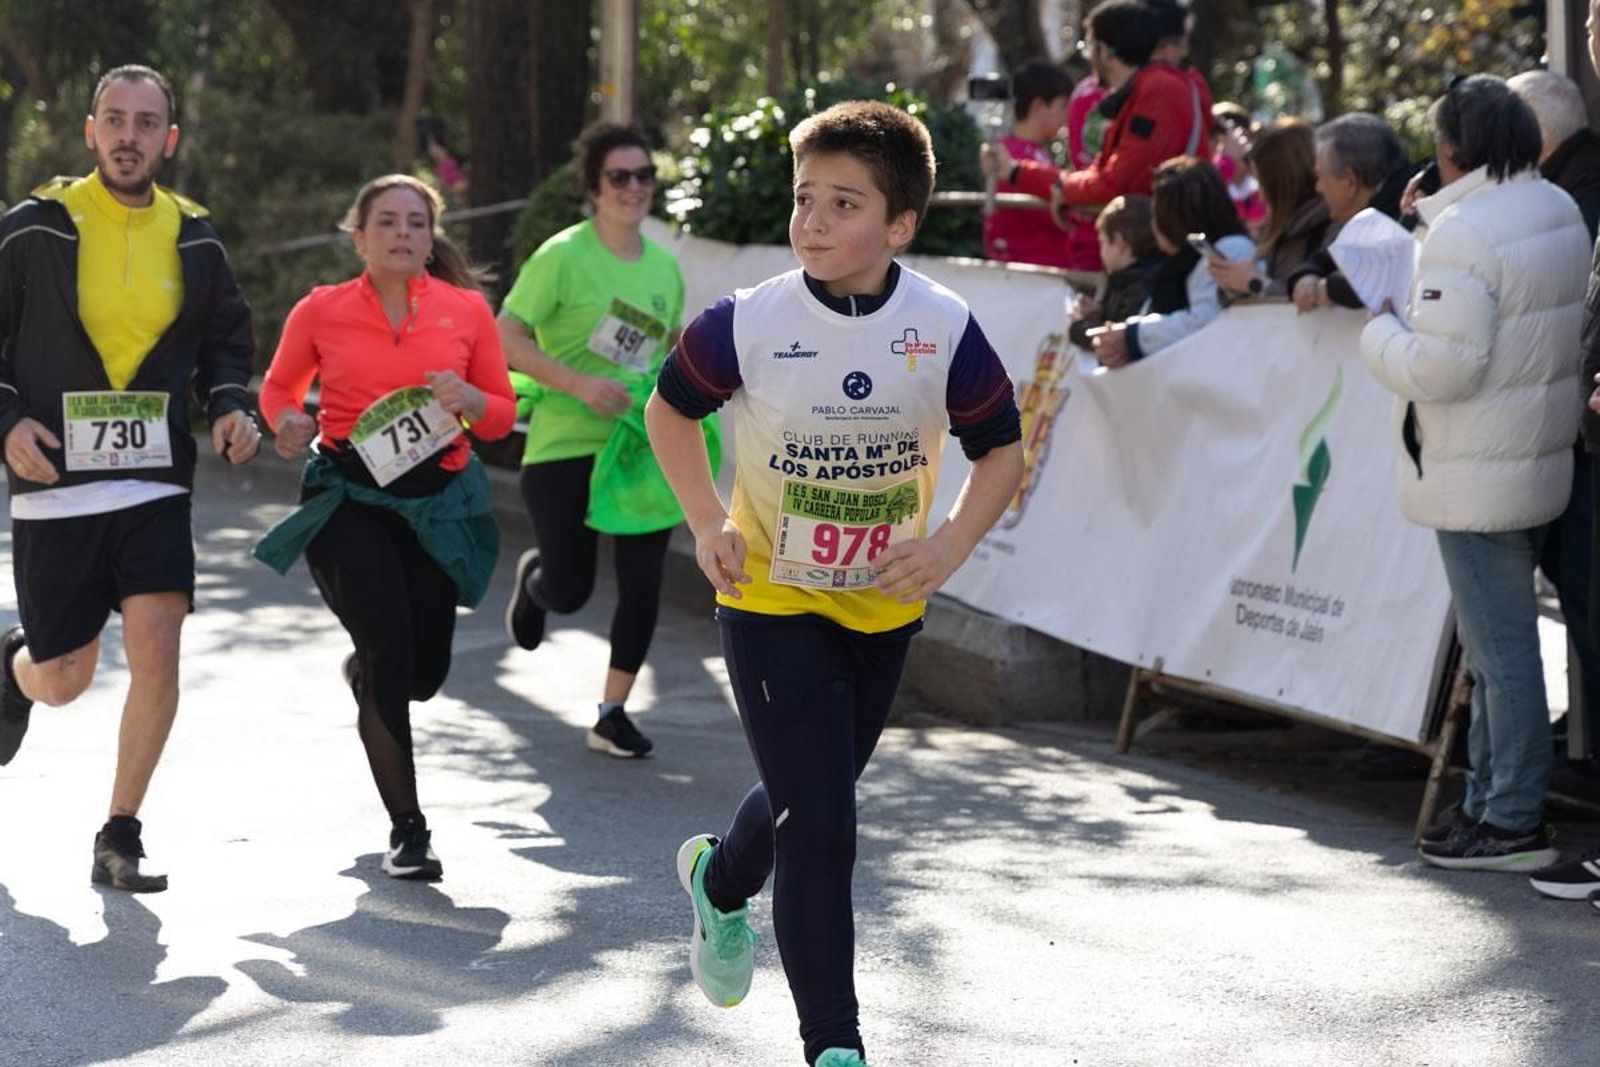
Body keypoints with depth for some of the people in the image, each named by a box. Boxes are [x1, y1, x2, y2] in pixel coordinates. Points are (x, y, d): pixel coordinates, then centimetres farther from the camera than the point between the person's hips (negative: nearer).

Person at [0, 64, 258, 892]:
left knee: (157, 651, -15)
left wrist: (228, 405, -1)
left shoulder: (193, 241, 6)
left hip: (156, 487, 2)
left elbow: (227, 341, 19)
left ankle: (120, 839, 0)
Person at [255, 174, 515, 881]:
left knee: (424, 671, 3)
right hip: (349, 497, -2)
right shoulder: (321, 312, -1)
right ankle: (407, 832, -4)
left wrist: (467, 399, -13)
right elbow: (278, 388, 14)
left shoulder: (466, 311, 2)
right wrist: (288, 423, -8)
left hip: (436, 499, 2)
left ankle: (364, 674, 44)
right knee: (389, 650, -14)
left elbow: (502, 416, 9)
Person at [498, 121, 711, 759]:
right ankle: (533, 575, 40)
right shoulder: (563, 257, -11)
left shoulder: (664, 266, 7)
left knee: (643, 584, -1)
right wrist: (579, 384, -23)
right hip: (565, 444, -5)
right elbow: (507, 339, -14)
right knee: (568, 591, 2)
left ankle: (613, 715, 12)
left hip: (642, 447, 5)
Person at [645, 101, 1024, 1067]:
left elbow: (1002, 449, -2)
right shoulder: (750, 323, -18)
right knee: (820, 825, -12)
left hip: (883, 605, 3)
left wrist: (952, 544, -18)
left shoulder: (945, 330, -15)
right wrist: (709, 523, -11)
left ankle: (721, 882, 56)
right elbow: (670, 408, 1)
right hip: (773, 599, -3)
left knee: (815, 796, 23)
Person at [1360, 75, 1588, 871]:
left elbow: (1443, 364, -25)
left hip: (1477, 476, -9)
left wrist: (1380, 334, -6)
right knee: (1499, 636, 18)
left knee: (1500, 645, -4)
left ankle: (1514, 822, 1)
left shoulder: (1463, 233, -22)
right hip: (1540, 460, 9)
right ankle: (1488, 802, 26)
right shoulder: (1560, 211, 8)